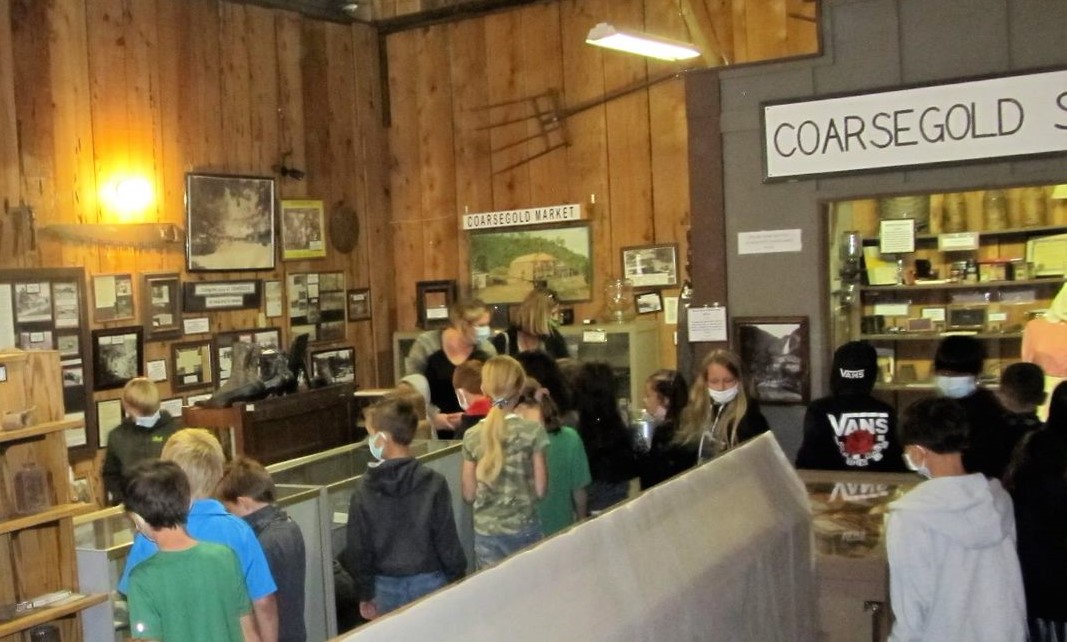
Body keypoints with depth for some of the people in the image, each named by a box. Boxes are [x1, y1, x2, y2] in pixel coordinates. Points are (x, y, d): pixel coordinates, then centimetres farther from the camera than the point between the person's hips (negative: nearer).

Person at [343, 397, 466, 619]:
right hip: (428, 582, -1)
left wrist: (365, 595, 10)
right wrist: (457, 582, 4)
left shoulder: (365, 491, -8)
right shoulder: (433, 483, -12)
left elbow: (358, 549, -2)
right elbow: (447, 539, -9)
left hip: (386, 587, 1)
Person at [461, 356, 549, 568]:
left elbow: (469, 494, 2)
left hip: (486, 532, 2)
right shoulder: (532, 431, -11)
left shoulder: (472, 436, -4)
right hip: (523, 529, -2)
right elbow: (540, 489, -8)